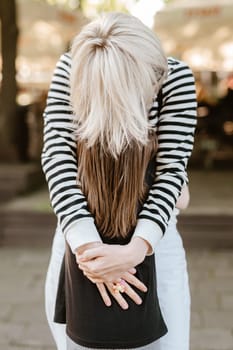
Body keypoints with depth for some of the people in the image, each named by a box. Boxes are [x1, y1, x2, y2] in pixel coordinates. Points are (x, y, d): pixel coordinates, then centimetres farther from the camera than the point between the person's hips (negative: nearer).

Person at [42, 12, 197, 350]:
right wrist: (86, 244, -35)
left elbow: (172, 168, -21)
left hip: (151, 230, 0)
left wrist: (137, 249, -36)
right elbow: (57, 154, -23)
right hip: (80, 228, 1)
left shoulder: (176, 77, -17)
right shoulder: (70, 70, -16)